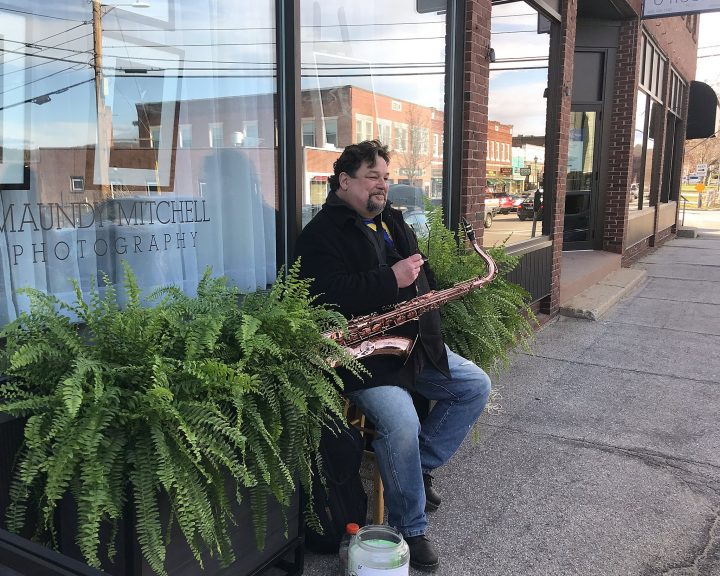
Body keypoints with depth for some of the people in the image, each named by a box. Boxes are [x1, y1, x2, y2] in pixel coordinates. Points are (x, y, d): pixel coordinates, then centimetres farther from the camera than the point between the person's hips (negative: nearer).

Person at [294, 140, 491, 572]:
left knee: (475, 387, 6)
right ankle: (410, 529, -4)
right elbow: (332, 294, -24)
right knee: (401, 422, -27)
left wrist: (418, 276, 4)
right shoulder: (322, 233, -9)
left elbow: (421, 275, 28)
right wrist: (392, 280, -25)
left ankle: (422, 466, 17)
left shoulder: (393, 221, 17)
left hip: (413, 340, 9)